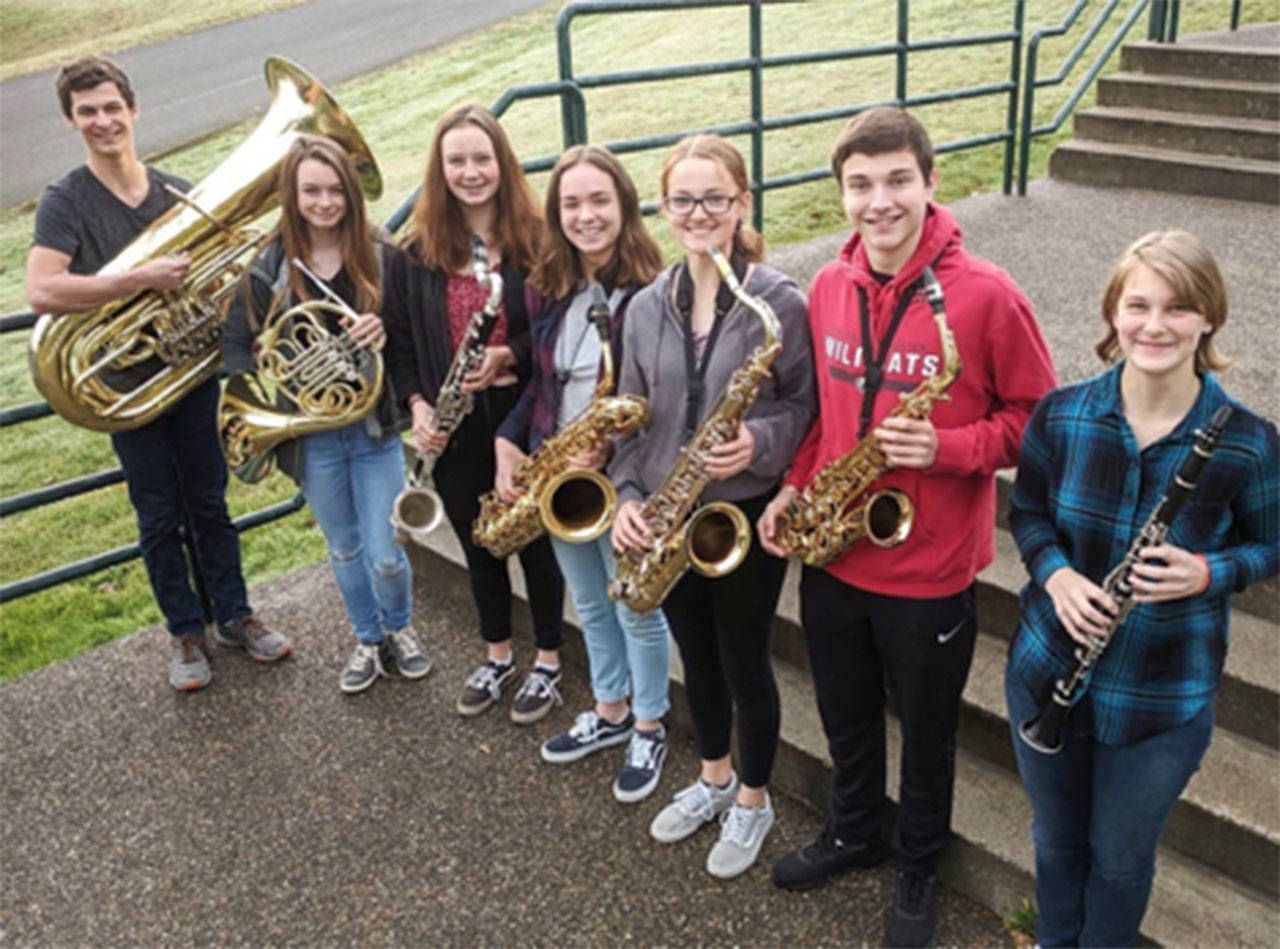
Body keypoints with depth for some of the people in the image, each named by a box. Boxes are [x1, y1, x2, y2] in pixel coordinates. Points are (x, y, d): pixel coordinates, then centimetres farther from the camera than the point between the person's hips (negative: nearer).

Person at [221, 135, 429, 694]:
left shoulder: (380, 259, -6)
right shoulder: (269, 269, -5)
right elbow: (236, 344, 2)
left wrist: (385, 332, -23)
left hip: (374, 429, -1)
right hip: (311, 437, 1)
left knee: (384, 556, 2)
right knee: (344, 550, 18)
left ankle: (399, 627, 33)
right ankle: (368, 639, 40)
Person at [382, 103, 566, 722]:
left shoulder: (535, 240, -9)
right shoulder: (418, 251, 1)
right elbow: (399, 336, 6)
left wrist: (508, 357, -23)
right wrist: (417, 404, -7)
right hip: (453, 426, 4)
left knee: (535, 539, 10)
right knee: (478, 545, 18)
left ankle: (548, 663, 30)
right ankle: (497, 656, 39)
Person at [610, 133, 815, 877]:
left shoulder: (779, 300, -13)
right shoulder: (646, 306, 2)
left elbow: (805, 406, -8)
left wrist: (759, 444, -26)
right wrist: (628, 495, -7)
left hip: (746, 516, -5)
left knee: (744, 660, 10)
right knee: (697, 654, 21)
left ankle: (753, 801, 34)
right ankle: (715, 779, 44)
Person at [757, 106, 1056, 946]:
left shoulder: (987, 295, -18)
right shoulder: (829, 287, -1)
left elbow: (1037, 417, -10)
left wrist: (946, 448, -25)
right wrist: (796, 485, -1)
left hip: (929, 571, -5)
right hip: (832, 556, 5)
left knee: (925, 731, 18)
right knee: (845, 718, 24)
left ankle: (919, 863, 43)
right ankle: (853, 833, 50)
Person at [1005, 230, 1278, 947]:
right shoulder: (1061, 414, -10)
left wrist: (1208, 574, -21)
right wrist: (1055, 573, -17)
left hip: (1163, 700, -2)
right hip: (1049, 671, 2)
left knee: (1120, 858, 19)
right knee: (1056, 840, 24)